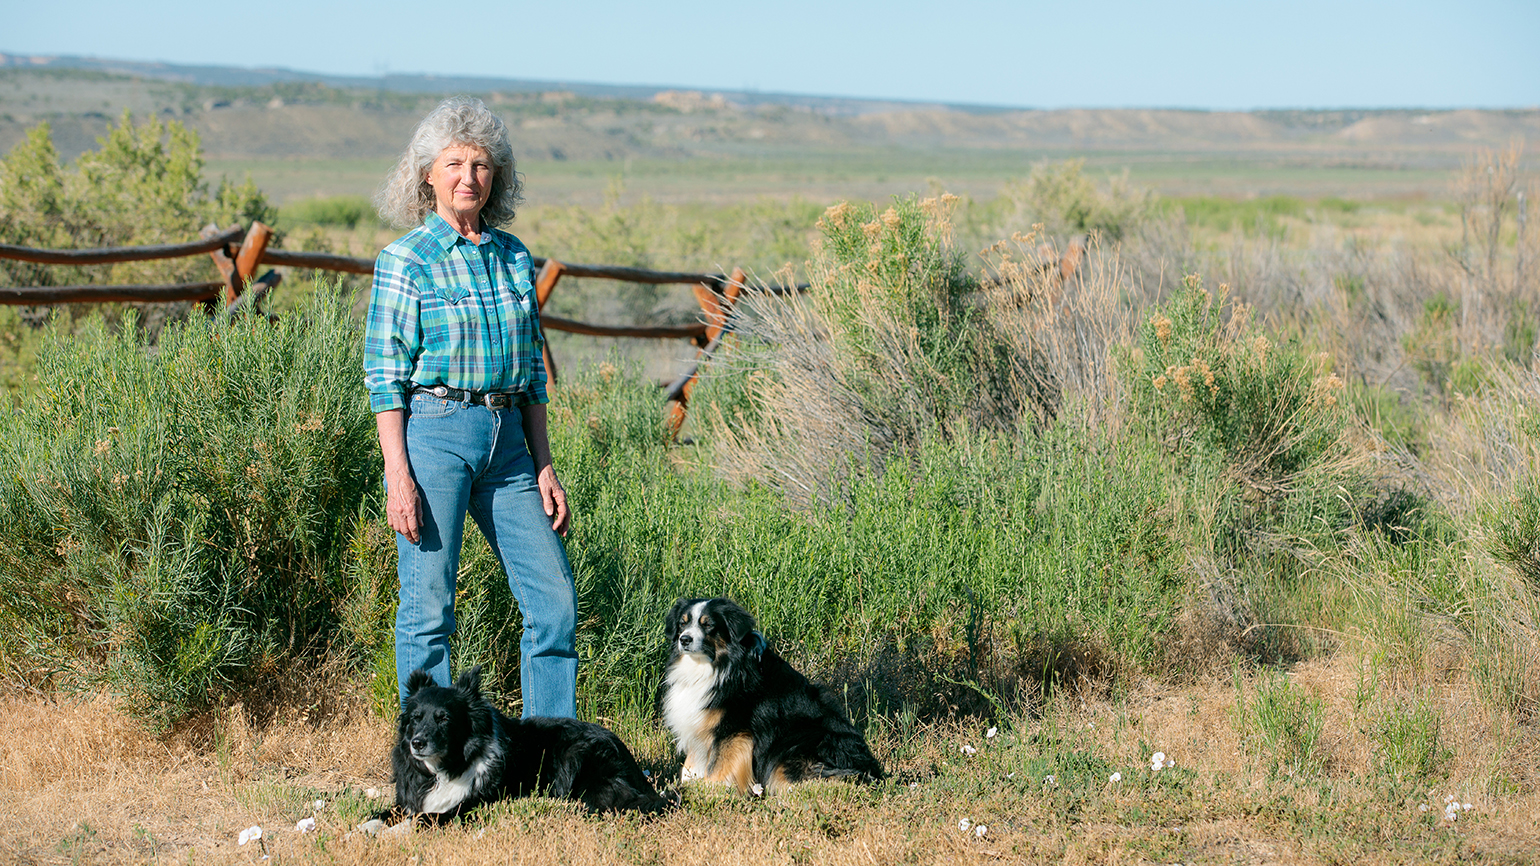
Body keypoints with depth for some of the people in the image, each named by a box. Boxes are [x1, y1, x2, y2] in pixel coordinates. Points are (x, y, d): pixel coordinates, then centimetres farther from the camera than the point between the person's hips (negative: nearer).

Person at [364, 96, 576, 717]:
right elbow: (385, 376, -6)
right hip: (433, 432, -5)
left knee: (554, 601, 2)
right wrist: (398, 474, -14)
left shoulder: (514, 257, 13)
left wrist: (545, 468, 12)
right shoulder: (405, 259, -3)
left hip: (507, 438, 6)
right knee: (428, 607, -2)